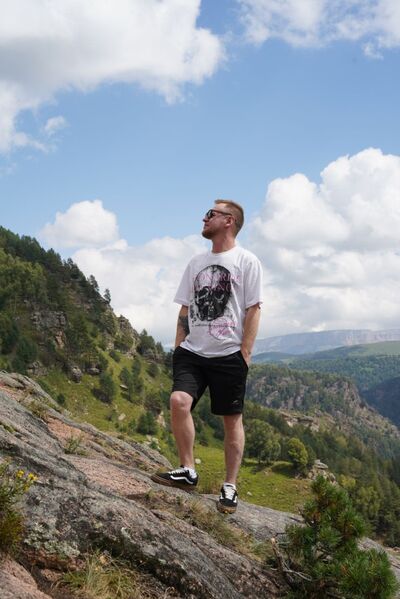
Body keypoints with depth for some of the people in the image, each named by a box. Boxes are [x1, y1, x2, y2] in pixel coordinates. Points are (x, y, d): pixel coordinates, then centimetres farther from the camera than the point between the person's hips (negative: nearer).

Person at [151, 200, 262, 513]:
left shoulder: (247, 261, -1)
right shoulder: (196, 263, 15)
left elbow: (253, 310, -4)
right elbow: (185, 309, 17)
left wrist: (245, 352, -10)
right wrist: (178, 346, 8)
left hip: (229, 355, -4)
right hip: (193, 352, 4)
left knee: (232, 419, 3)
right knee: (179, 400, -19)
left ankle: (230, 487, 14)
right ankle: (187, 470, -6)